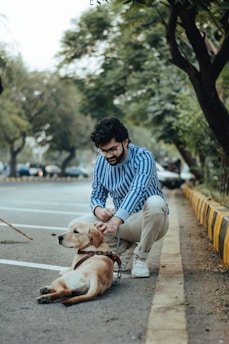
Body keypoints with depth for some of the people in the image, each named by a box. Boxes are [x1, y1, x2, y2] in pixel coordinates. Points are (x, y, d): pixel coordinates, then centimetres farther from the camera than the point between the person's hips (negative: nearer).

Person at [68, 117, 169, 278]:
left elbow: (137, 190, -37)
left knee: (155, 202, -39)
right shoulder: (101, 162, -2)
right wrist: (98, 209, -22)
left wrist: (116, 221, -52)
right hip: (123, 222, 5)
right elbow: (97, 195, 5)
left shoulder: (142, 157, -21)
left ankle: (140, 258, -17)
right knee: (76, 226, -13)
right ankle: (128, 251, -2)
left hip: (149, 221, -5)